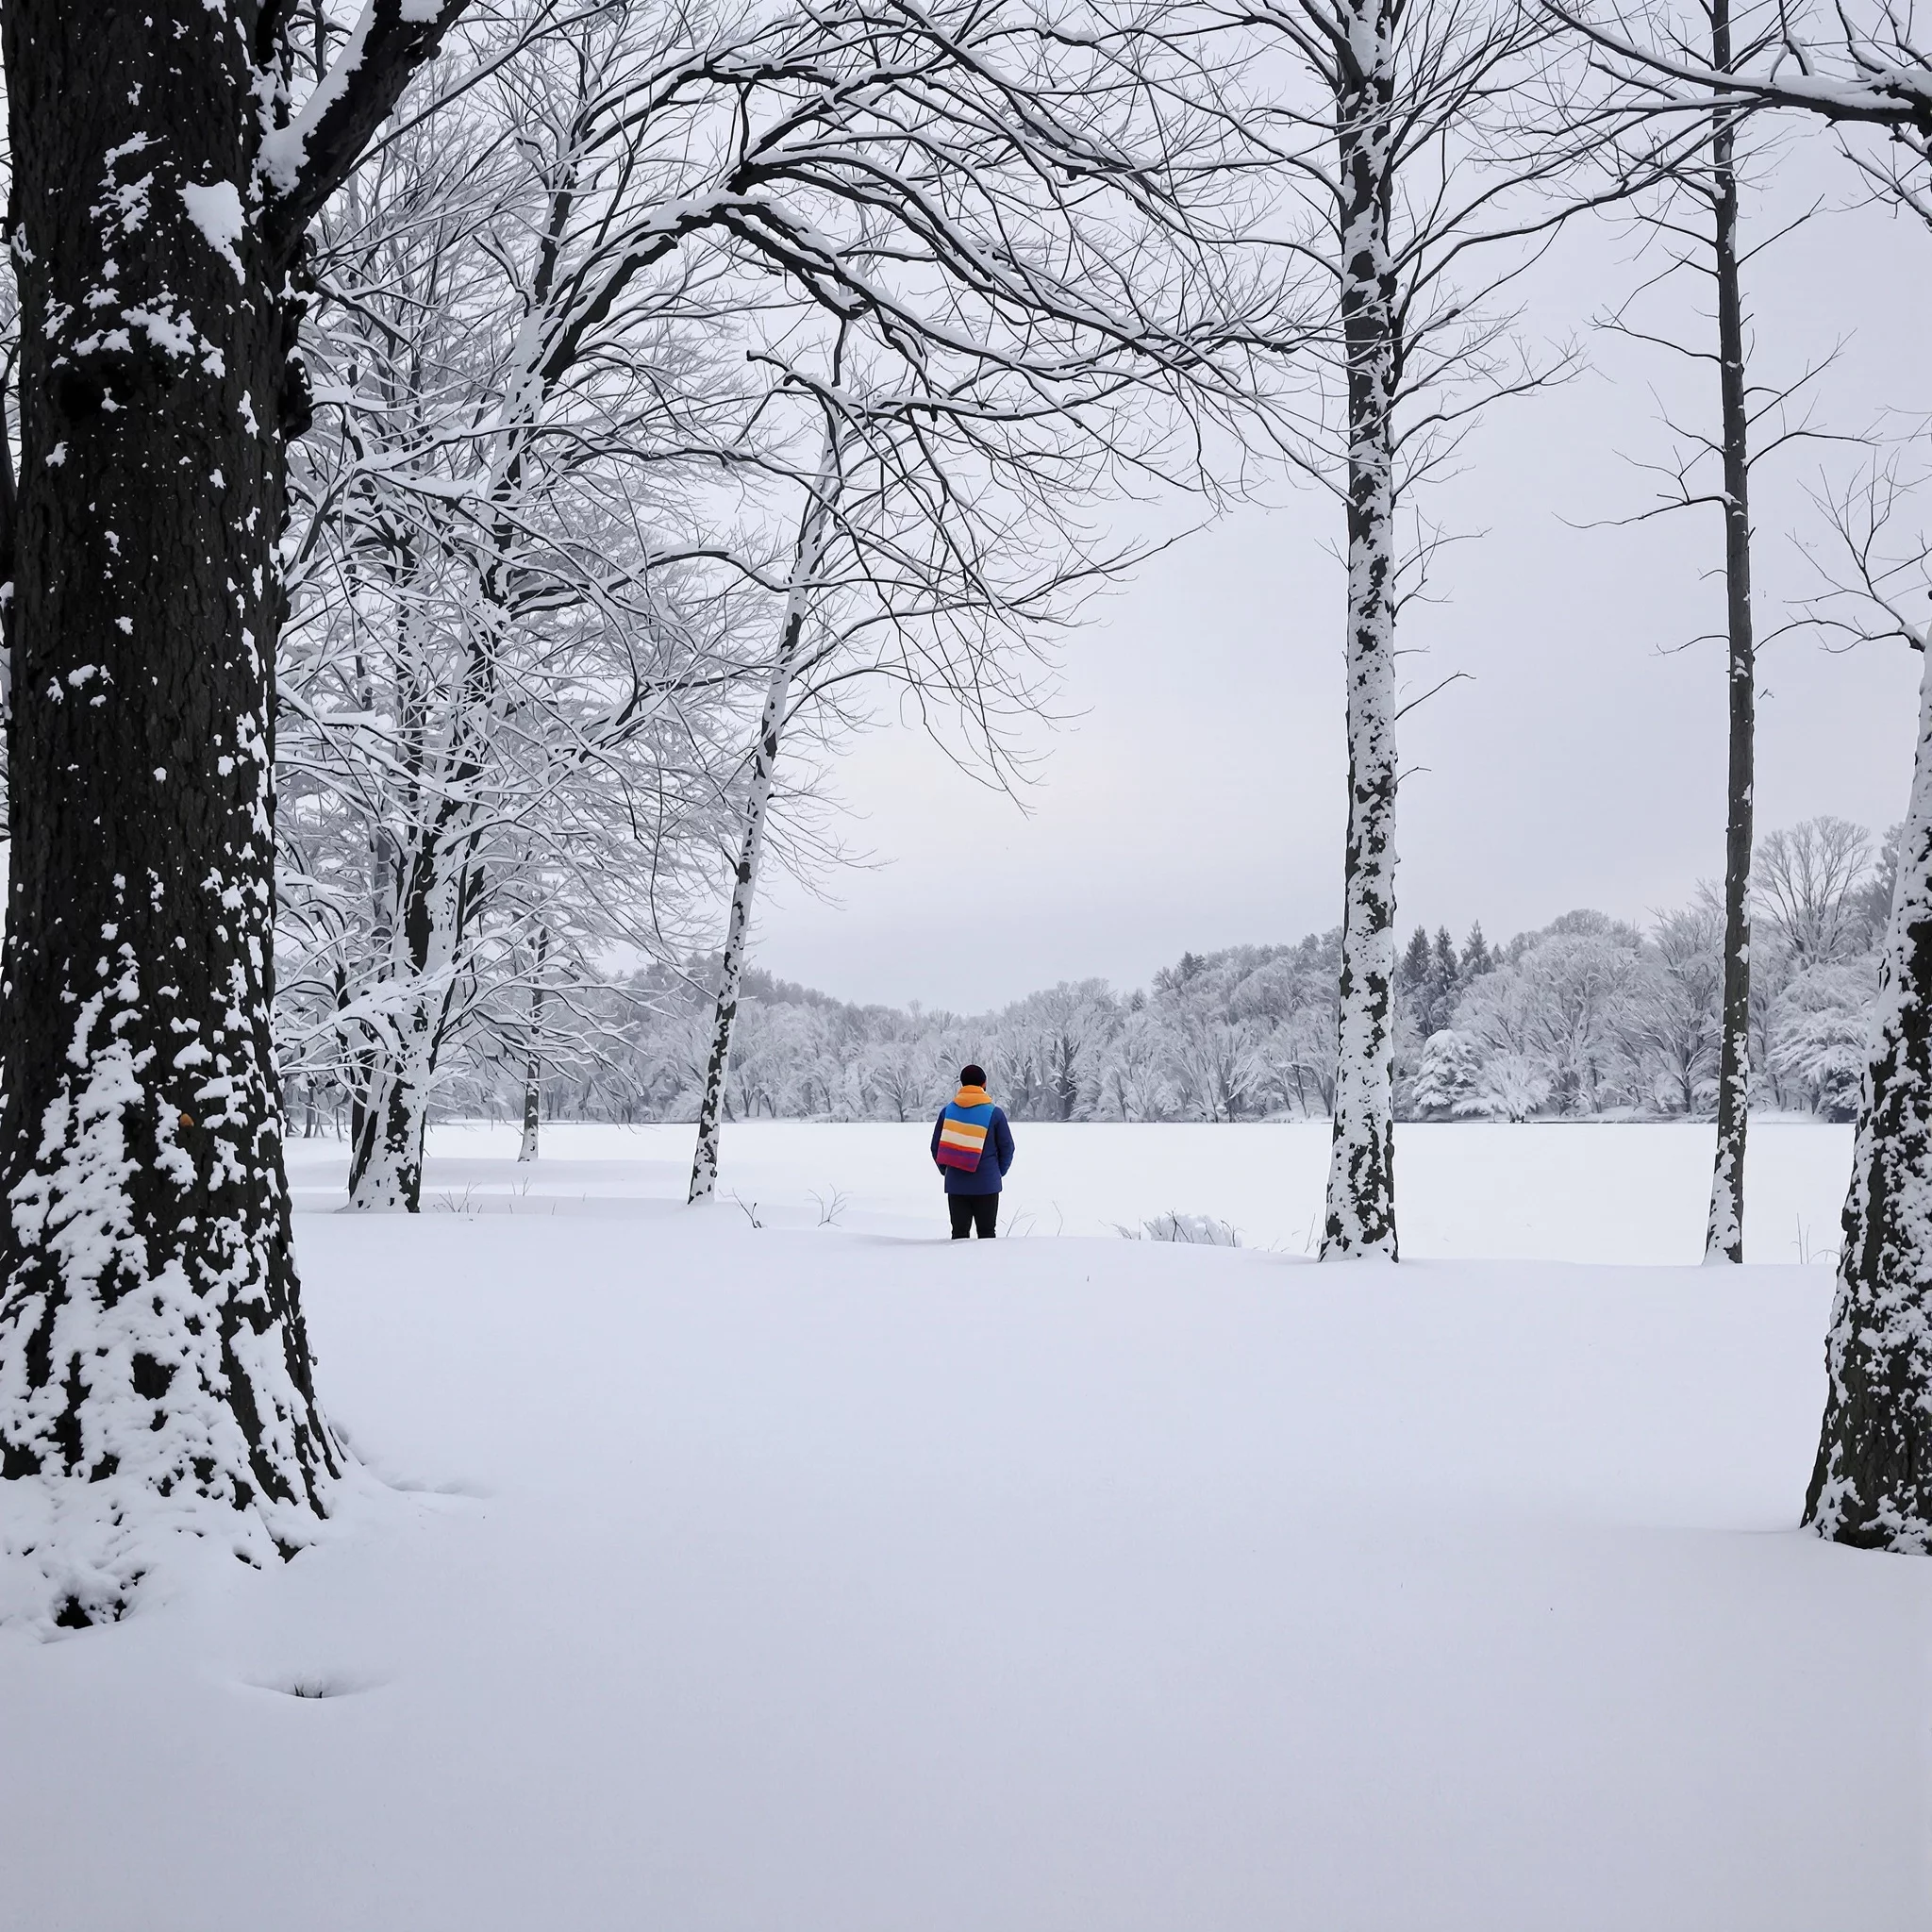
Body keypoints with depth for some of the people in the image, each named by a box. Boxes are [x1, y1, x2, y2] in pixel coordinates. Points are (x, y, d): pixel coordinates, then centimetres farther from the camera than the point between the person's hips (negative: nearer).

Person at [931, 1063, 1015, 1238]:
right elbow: (1007, 1147, 0)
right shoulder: (995, 1113, -6)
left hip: (955, 1184, 2)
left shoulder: (947, 1111, 1)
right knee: (986, 1233, 6)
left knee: (959, 1233, 8)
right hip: (986, 1184, -2)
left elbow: (936, 1147, 4)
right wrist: (999, 1172, 15)